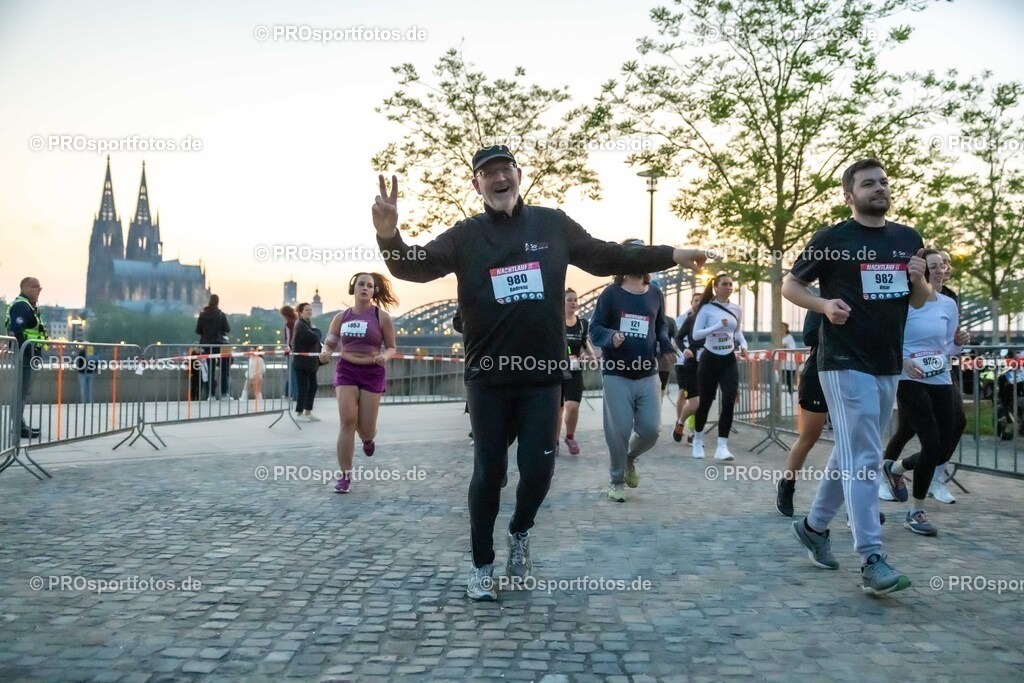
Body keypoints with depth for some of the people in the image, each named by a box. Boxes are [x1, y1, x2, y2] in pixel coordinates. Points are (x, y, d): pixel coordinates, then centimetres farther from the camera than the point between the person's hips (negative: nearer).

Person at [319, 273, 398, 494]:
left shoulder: (381, 317, -2)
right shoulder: (341, 317, 5)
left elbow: (392, 347, 3)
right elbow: (329, 343, 13)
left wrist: (384, 356, -20)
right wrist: (325, 352, -10)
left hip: (373, 372, -1)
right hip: (346, 370, 1)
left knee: (366, 428, 2)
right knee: (347, 421, -11)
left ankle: (368, 439, 44)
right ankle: (345, 475, -3)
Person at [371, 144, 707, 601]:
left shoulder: (553, 225, 3)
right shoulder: (465, 236, 0)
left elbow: (607, 258, 13)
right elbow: (414, 266, -11)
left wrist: (670, 255, 11)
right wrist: (389, 235, -33)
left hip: (543, 376, 1)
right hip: (488, 378, -1)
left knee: (538, 469, 3)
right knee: (487, 473, 7)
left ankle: (520, 532, 35)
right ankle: (481, 566, 25)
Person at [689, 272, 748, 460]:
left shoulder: (736, 310, 6)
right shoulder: (707, 309, -6)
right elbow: (695, 334, -13)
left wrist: (743, 344, 1)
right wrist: (717, 326, -24)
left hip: (729, 360, 3)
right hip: (709, 359, -3)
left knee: (729, 402, -12)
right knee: (705, 402, 6)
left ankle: (722, 447, -10)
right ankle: (698, 440, 28)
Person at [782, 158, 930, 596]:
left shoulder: (908, 239, 11)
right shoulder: (832, 239, -4)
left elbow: (919, 302, 18)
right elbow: (790, 285, 1)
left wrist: (919, 281, -5)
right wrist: (824, 304, -18)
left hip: (890, 365, 6)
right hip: (845, 363, -6)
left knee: (851, 454, 14)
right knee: (863, 459, -11)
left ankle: (814, 525, 30)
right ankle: (871, 561, -10)